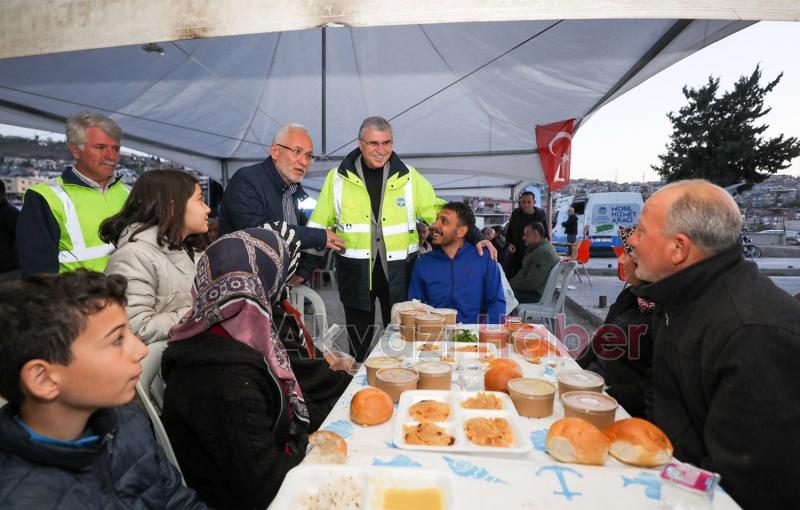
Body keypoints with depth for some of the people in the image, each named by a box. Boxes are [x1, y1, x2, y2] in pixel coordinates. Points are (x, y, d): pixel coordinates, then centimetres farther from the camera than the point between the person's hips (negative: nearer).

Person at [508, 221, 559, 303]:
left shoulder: (543, 252, -22)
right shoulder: (537, 248, 13)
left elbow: (531, 283, -25)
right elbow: (524, 271, 18)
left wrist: (511, 285, -13)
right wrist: (510, 282, 4)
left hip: (536, 295, -11)